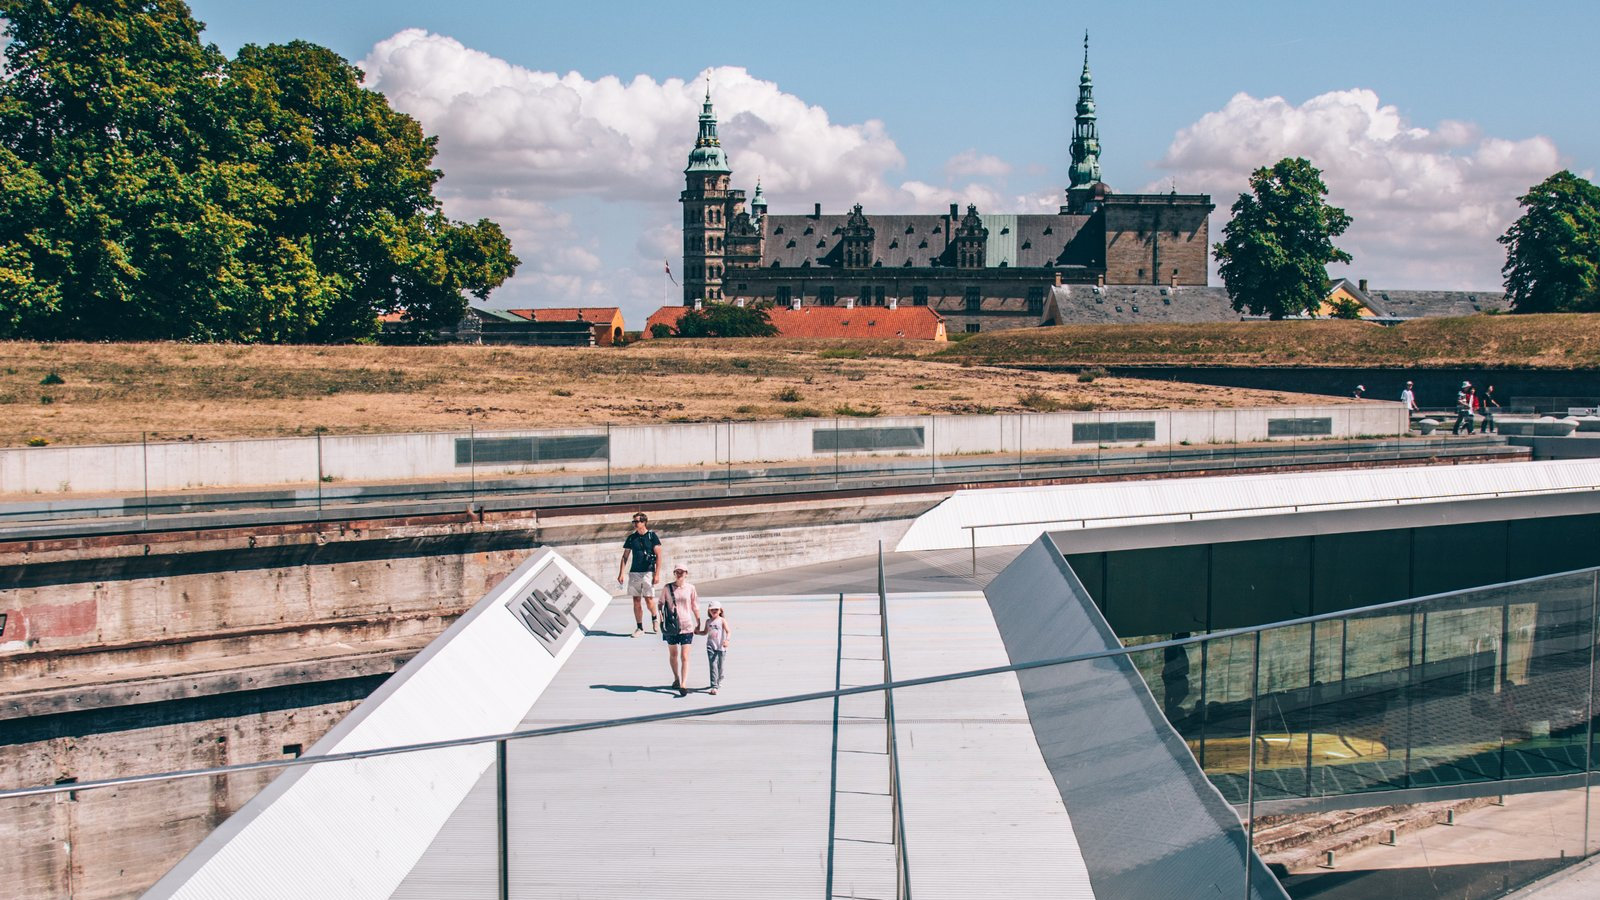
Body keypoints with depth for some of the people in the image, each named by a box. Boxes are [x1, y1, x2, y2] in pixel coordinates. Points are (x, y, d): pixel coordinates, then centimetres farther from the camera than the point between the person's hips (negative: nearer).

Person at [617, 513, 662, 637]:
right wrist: (621, 573, 3)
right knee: (636, 600, 3)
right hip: (634, 572, 3)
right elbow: (625, 557, 12)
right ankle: (639, 627, 10)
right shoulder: (631, 537, 8)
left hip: (648, 572, -3)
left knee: (648, 599, -6)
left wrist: (657, 574, -10)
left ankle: (654, 618, 23)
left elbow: (658, 556, -3)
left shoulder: (652, 536, -2)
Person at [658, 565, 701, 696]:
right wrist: (659, 617, -5)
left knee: (685, 657, -8)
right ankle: (676, 679, 36)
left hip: (687, 626, -1)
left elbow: (695, 607, 9)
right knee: (673, 654, 15)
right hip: (671, 626, 1)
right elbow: (661, 604, 8)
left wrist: (698, 623, 13)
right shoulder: (667, 588, 0)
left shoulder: (690, 588, 1)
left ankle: (683, 684, -10)